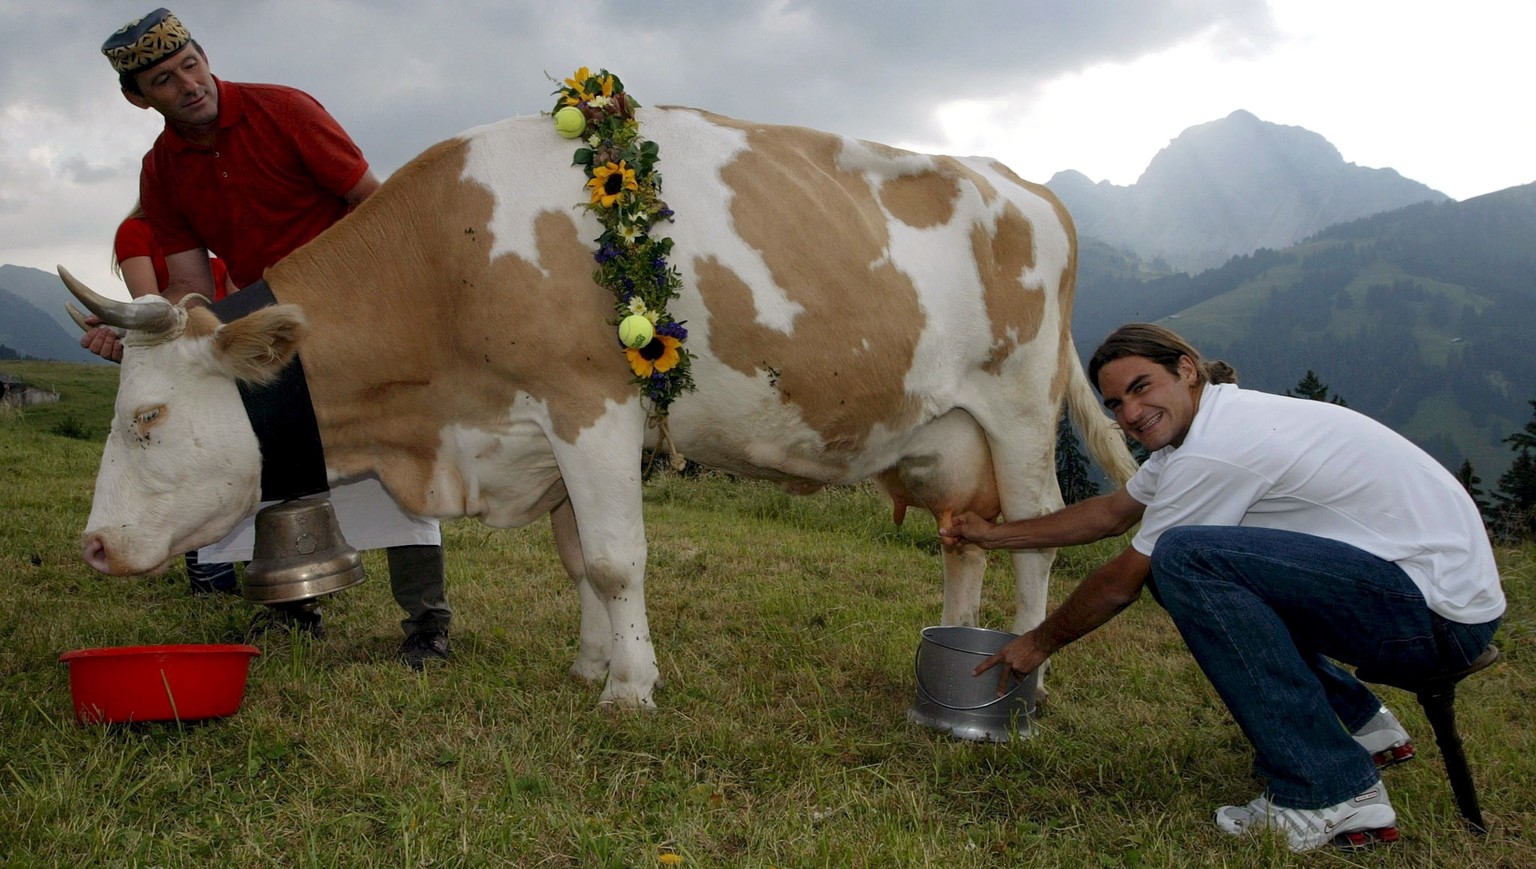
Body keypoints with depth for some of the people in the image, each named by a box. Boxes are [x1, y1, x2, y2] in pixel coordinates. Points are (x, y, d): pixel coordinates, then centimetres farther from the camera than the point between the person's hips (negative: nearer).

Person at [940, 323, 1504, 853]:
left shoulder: (1214, 451, -19)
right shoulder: (1203, 421, 10)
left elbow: (1124, 581, -9)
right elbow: (1112, 511, 22)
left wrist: (1041, 641, 7)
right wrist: (993, 534, 23)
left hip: (1442, 611, -10)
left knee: (1185, 559, -23)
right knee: (1207, 573, 16)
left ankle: (1331, 794, -17)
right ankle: (1358, 721, 22)